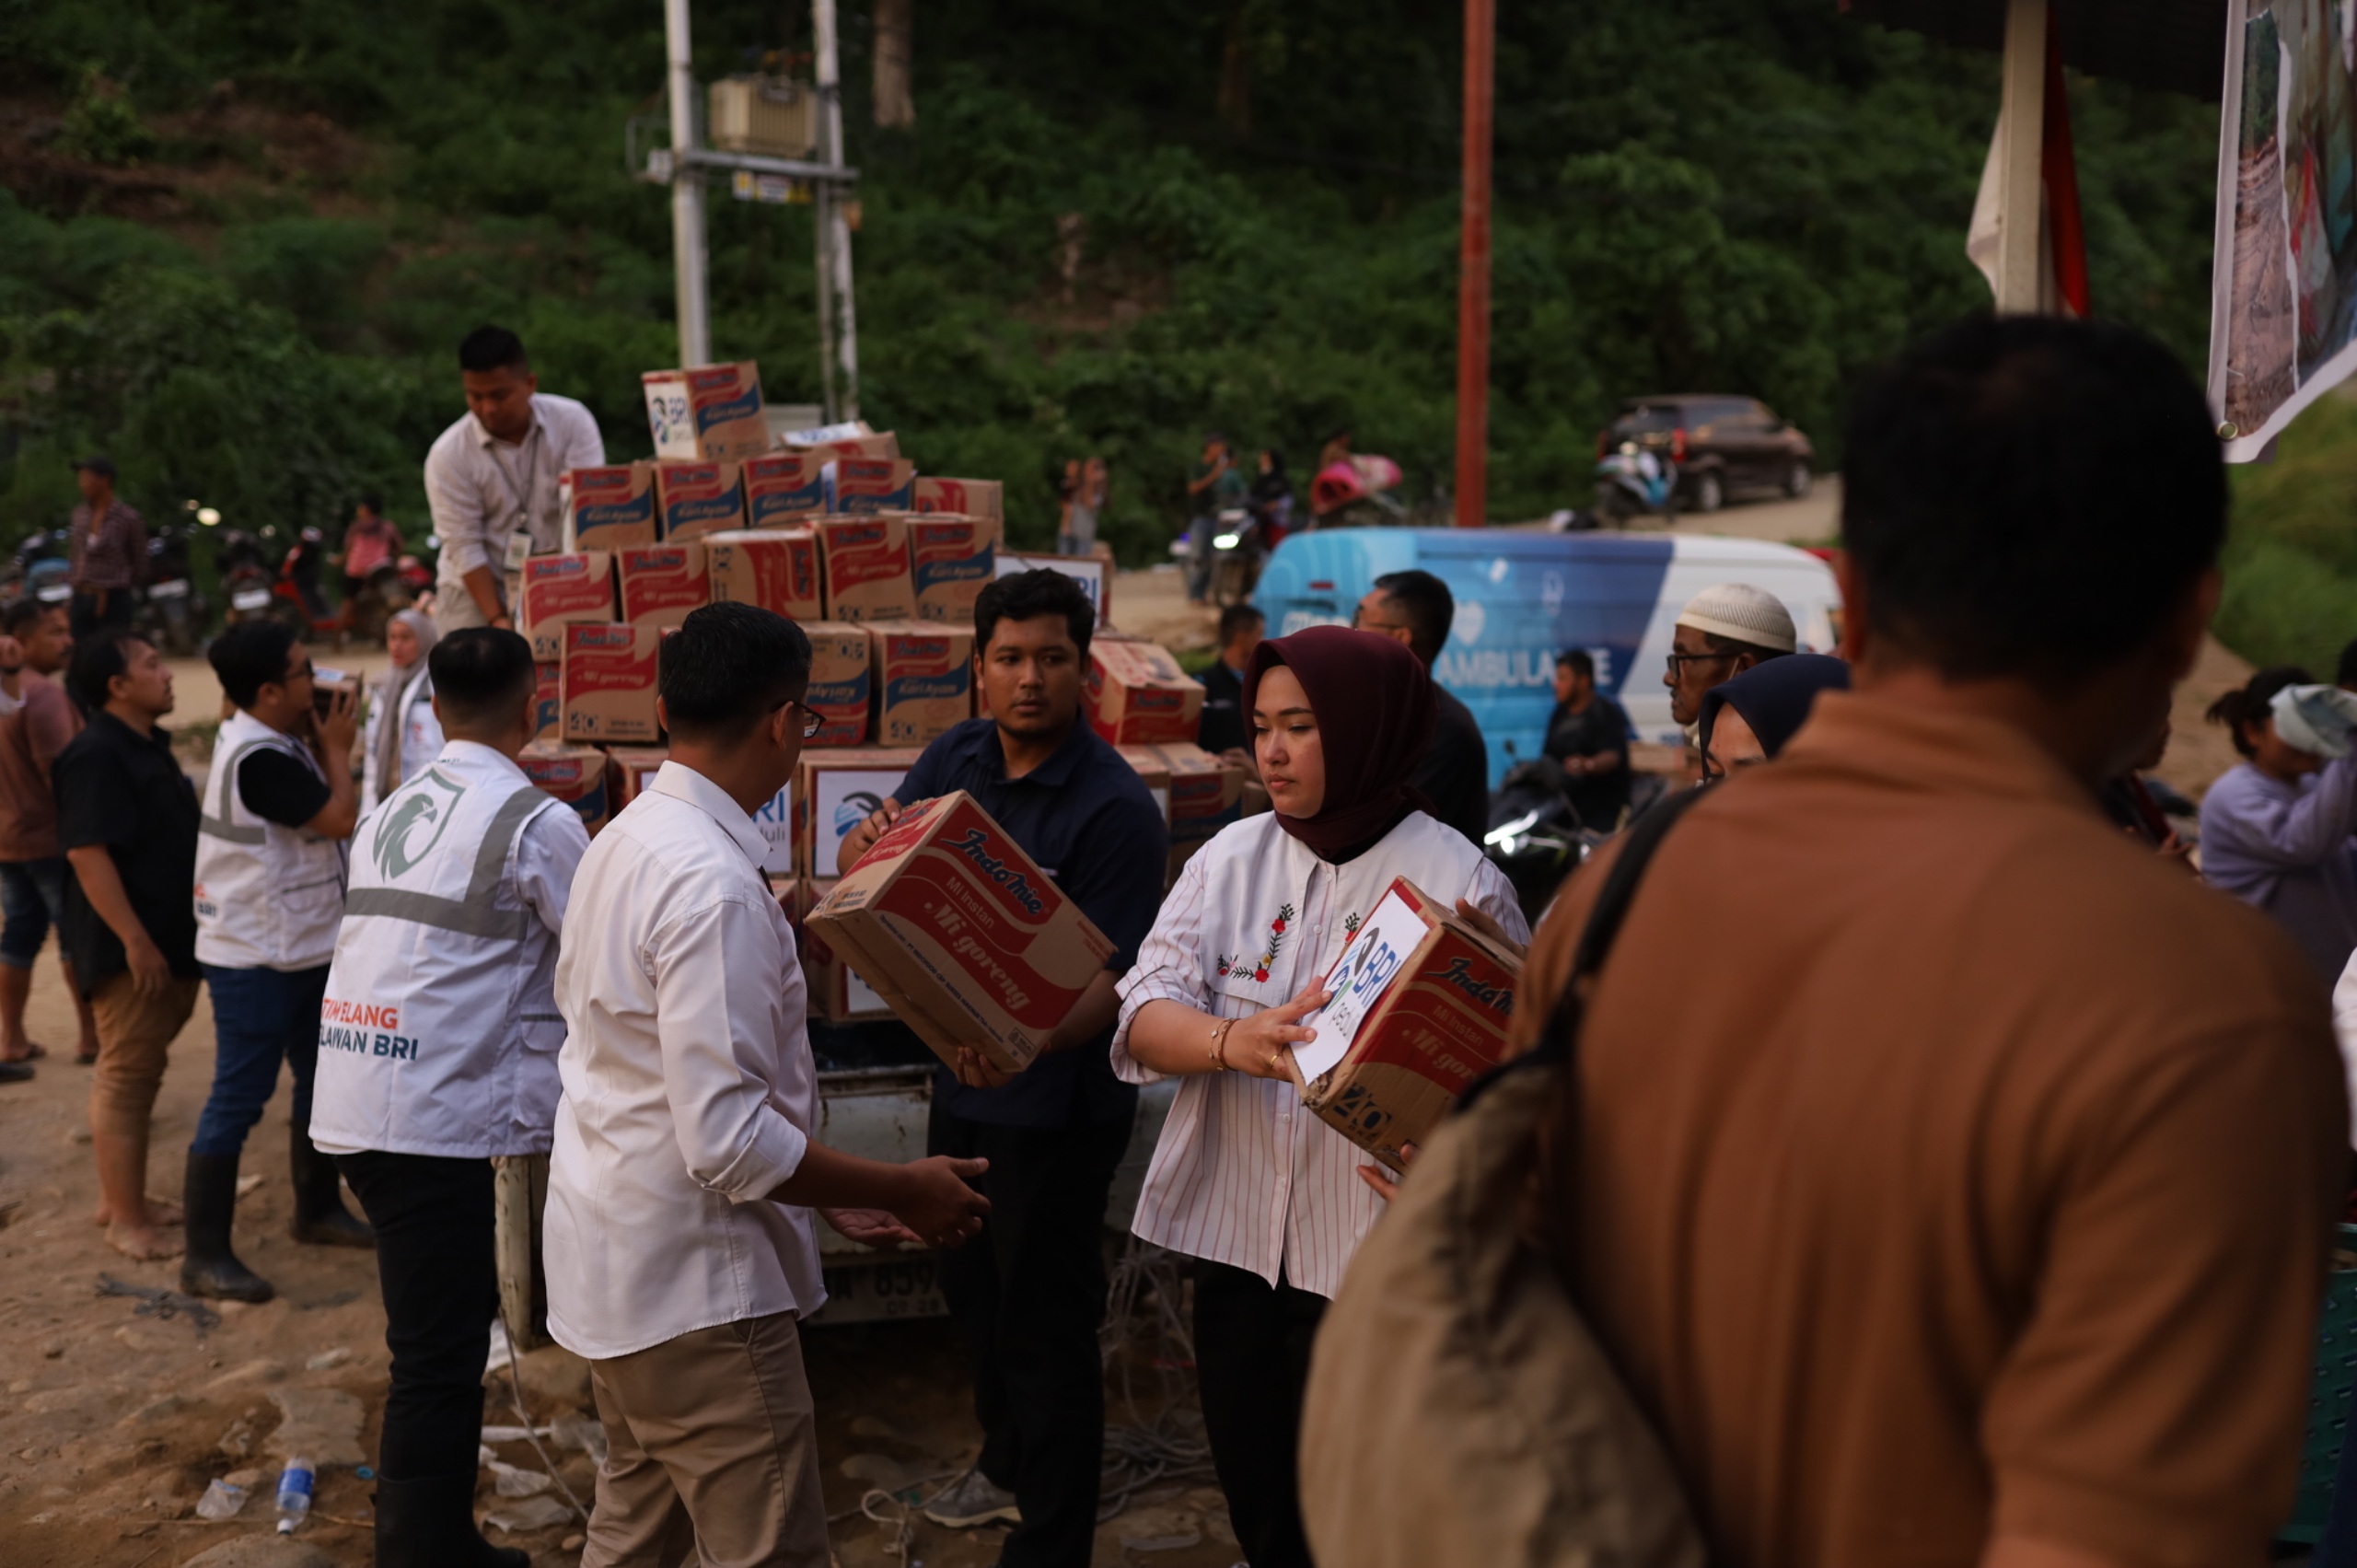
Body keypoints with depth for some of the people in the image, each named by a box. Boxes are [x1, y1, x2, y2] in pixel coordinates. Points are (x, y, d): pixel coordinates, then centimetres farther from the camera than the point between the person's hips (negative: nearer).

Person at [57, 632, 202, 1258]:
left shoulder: (149, 746, 13)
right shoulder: (96, 757, -18)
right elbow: (87, 852, -24)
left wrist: (179, 933, 23)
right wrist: (134, 940, -26)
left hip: (171, 937, 10)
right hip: (132, 947, -10)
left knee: (136, 1073, 17)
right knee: (126, 1077, -3)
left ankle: (120, 1196, 28)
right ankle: (126, 1220, 4)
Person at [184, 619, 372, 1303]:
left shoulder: (278, 745, 7)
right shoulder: (257, 757, -24)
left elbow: (324, 812, 10)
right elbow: (340, 817, -22)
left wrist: (324, 746, 0)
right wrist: (337, 748, -7)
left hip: (301, 950, 10)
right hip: (255, 959, -10)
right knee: (238, 1098, -5)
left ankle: (319, 1209, 35)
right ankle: (206, 1256, 2)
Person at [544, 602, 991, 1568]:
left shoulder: (621, 844, 7)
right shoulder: (714, 886, -24)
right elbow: (728, 1139, -27)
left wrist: (826, 1189, 14)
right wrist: (903, 1192, -15)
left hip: (611, 1263, 10)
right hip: (696, 1289, -10)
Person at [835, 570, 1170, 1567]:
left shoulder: (1113, 806, -21)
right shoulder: (957, 759, -1)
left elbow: (1112, 979, -25)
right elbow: (864, 885, 5)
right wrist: (868, 844, -20)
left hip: (1056, 1101, -7)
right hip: (962, 1075, 7)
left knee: (1044, 1324, 5)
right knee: (971, 1288, 24)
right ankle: (1007, 1466, 47)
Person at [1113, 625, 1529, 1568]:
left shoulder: (1457, 882, -8)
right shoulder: (1231, 859, 4)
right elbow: (1144, 1014, -5)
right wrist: (1232, 1042, -25)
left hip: (1378, 1252, -4)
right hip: (1236, 1240, 4)